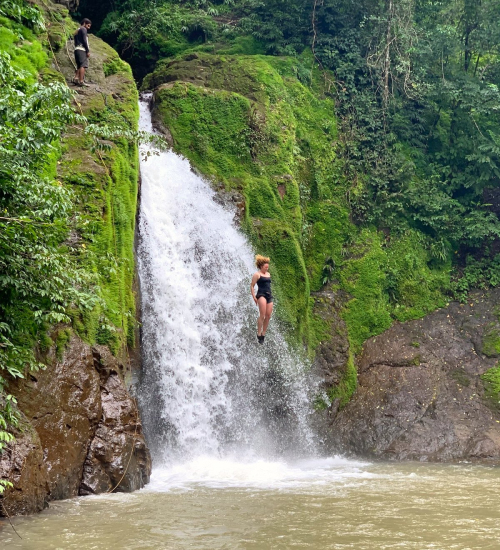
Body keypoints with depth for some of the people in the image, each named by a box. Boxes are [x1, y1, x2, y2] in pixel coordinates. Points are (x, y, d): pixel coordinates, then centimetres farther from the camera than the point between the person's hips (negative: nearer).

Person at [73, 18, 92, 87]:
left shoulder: (77, 31, 26)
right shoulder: (83, 29, -2)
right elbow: (84, 40, -13)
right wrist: (88, 51, -12)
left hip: (76, 49, 9)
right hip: (82, 49, -9)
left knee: (79, 66, 11)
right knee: (83, 65, -14)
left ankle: (75, 78, -3)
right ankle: (81, 81, -22)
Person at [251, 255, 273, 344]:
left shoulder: (268, 274, 18)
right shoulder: (257, 275, -2)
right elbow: (252, 286, -2)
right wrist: (254, 297, -10)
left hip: (269, 295, 7)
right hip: (261, 295, -7)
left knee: (268, 316, 0)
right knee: (262, 315, -17)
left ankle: (263, 334, 8)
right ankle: (259, 334, -11)